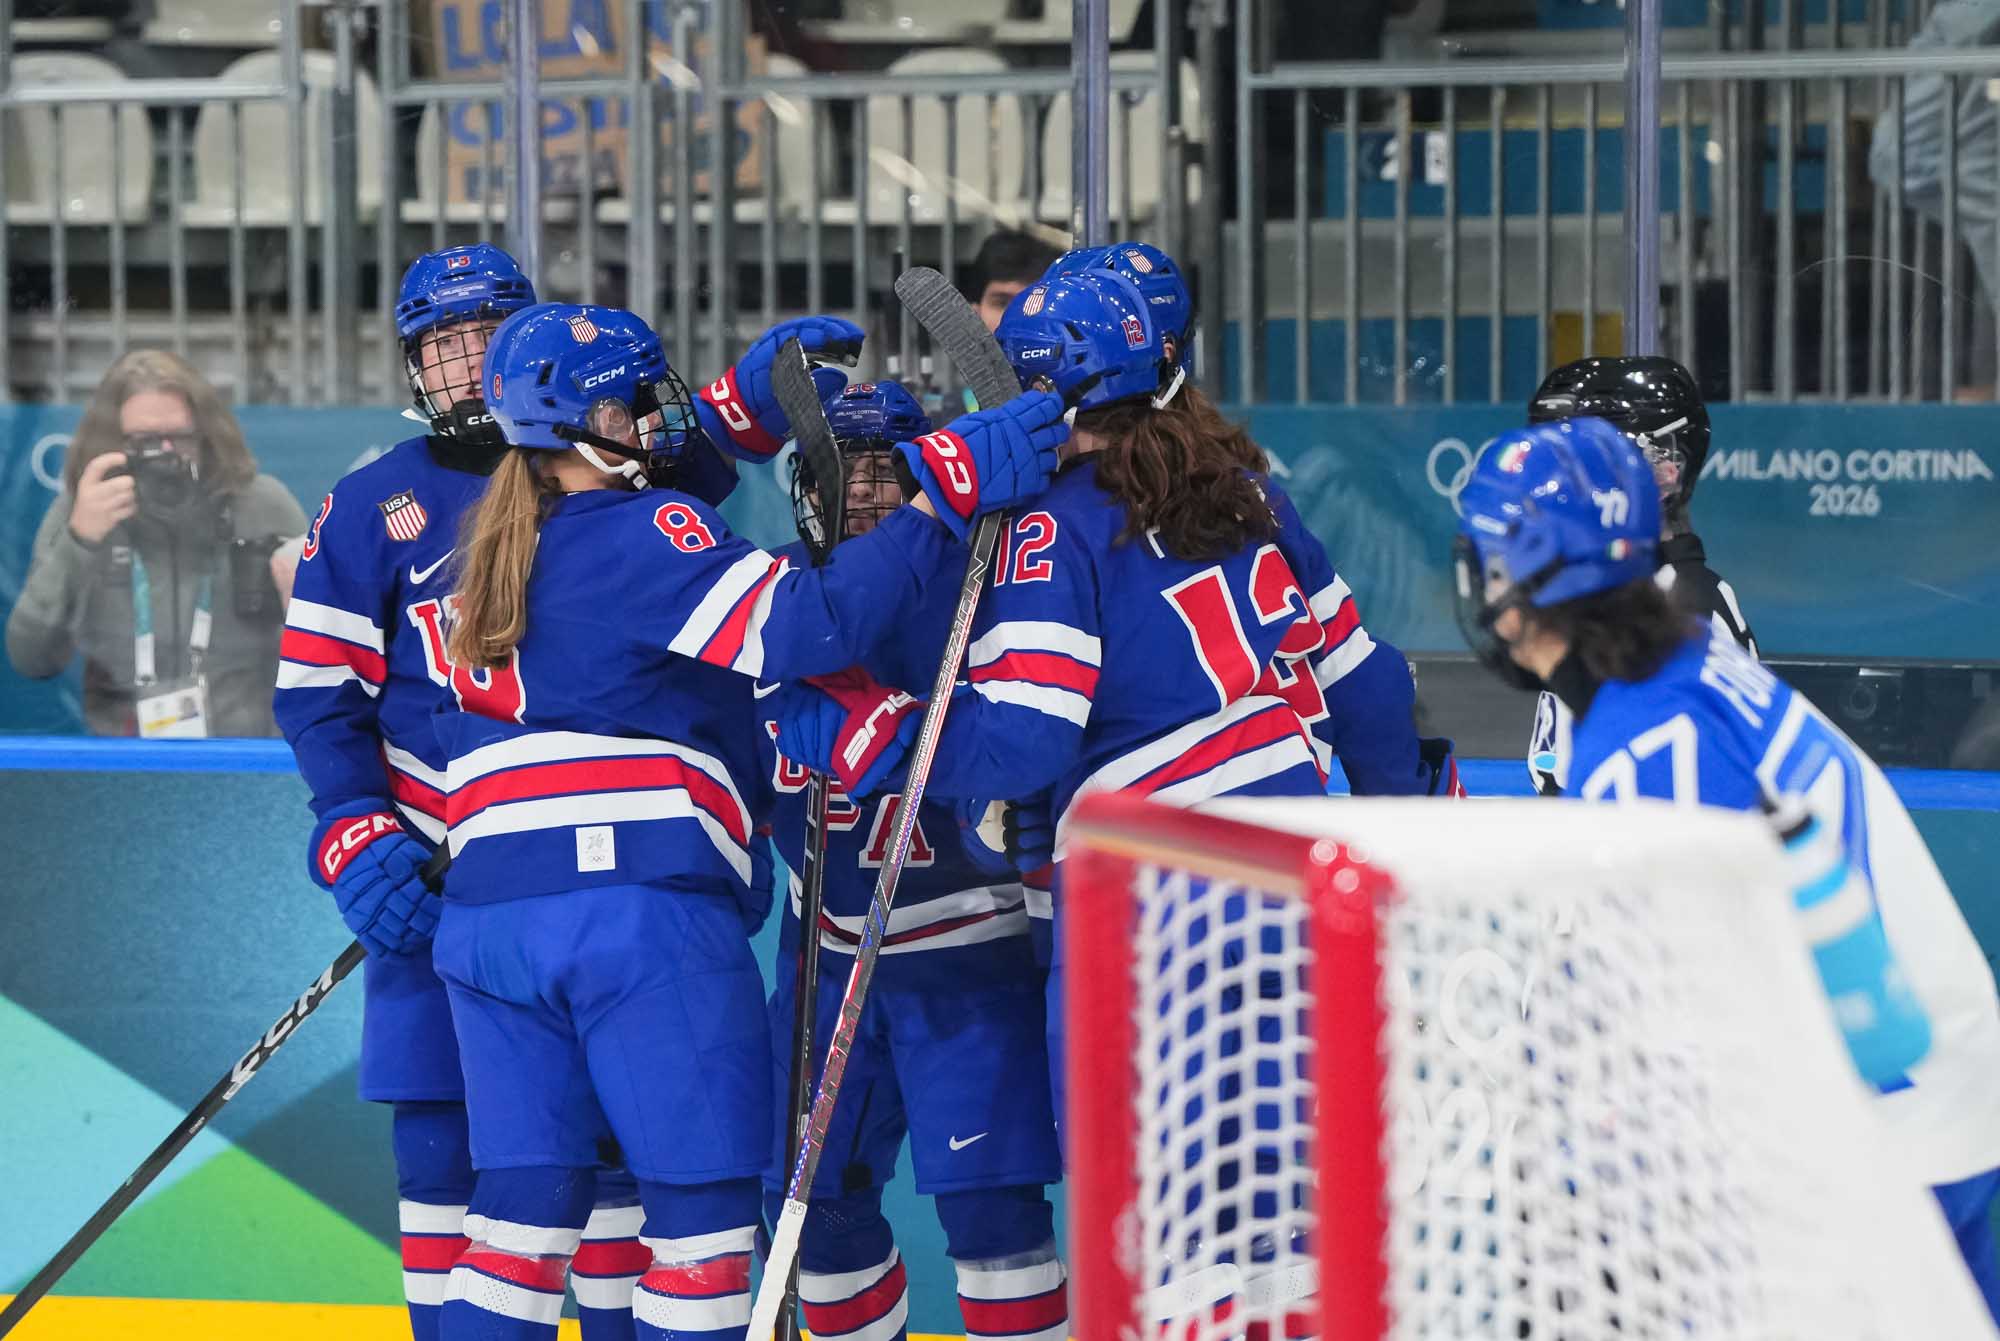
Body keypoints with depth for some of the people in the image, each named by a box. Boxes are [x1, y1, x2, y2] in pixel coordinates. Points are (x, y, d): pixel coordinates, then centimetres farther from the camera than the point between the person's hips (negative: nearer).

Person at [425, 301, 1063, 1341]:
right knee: (703, 1201, -1)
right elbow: (807, 625, -17)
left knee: (525, 1203, 9)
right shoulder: (646, 533, -6)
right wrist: (950, 489, -16)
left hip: (485, 905, 8)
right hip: (642, 903, -7)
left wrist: (752, 400, 25)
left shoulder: (498, 542, 18)